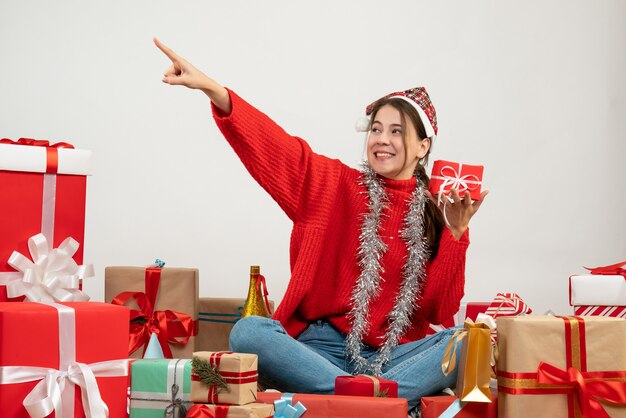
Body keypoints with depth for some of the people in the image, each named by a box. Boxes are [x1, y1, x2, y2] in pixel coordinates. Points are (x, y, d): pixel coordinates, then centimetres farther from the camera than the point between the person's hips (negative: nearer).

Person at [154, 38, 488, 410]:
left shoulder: (433, 212, 9)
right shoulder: (336, 186, 8)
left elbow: (440, 311, 2)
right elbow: (277, 146, -7)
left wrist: (456, 233, -8)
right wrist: (211, 88, -20)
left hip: (395, 353, 0)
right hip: (323, 348, 0)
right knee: (248, 332, -28)